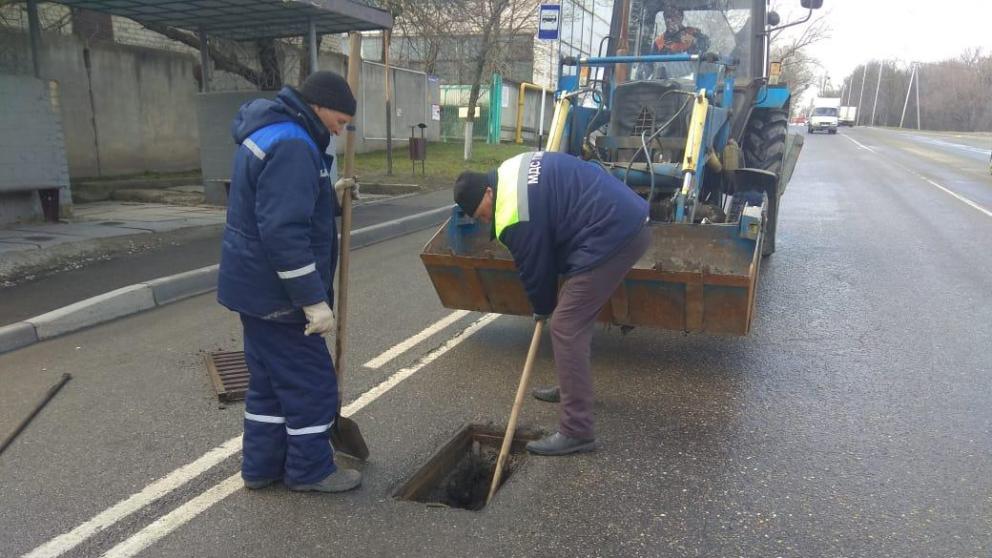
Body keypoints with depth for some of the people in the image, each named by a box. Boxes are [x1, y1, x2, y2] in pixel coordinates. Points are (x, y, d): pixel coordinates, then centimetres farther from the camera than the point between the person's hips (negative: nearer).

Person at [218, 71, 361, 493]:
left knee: (270, 380, 18)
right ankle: (310, 470, 18)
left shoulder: (271, 133, 13)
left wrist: (331, 199, 12)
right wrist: (314, 300, -27)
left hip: (256, 287, 10)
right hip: (276, 293, -10)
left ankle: (262, 465, 30)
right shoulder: (290, 145, -21)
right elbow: (284, 233, -29)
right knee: (311, 382, 3)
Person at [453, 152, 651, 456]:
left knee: (566, 328, -8)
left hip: (612, 236, -10)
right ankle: (572, 388, 39)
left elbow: (534, 267, -4)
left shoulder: (513, 216, -15)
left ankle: (576, 432, -5)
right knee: (574, 316, 22)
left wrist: (542, 308, 16)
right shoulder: (511, 170, 14)